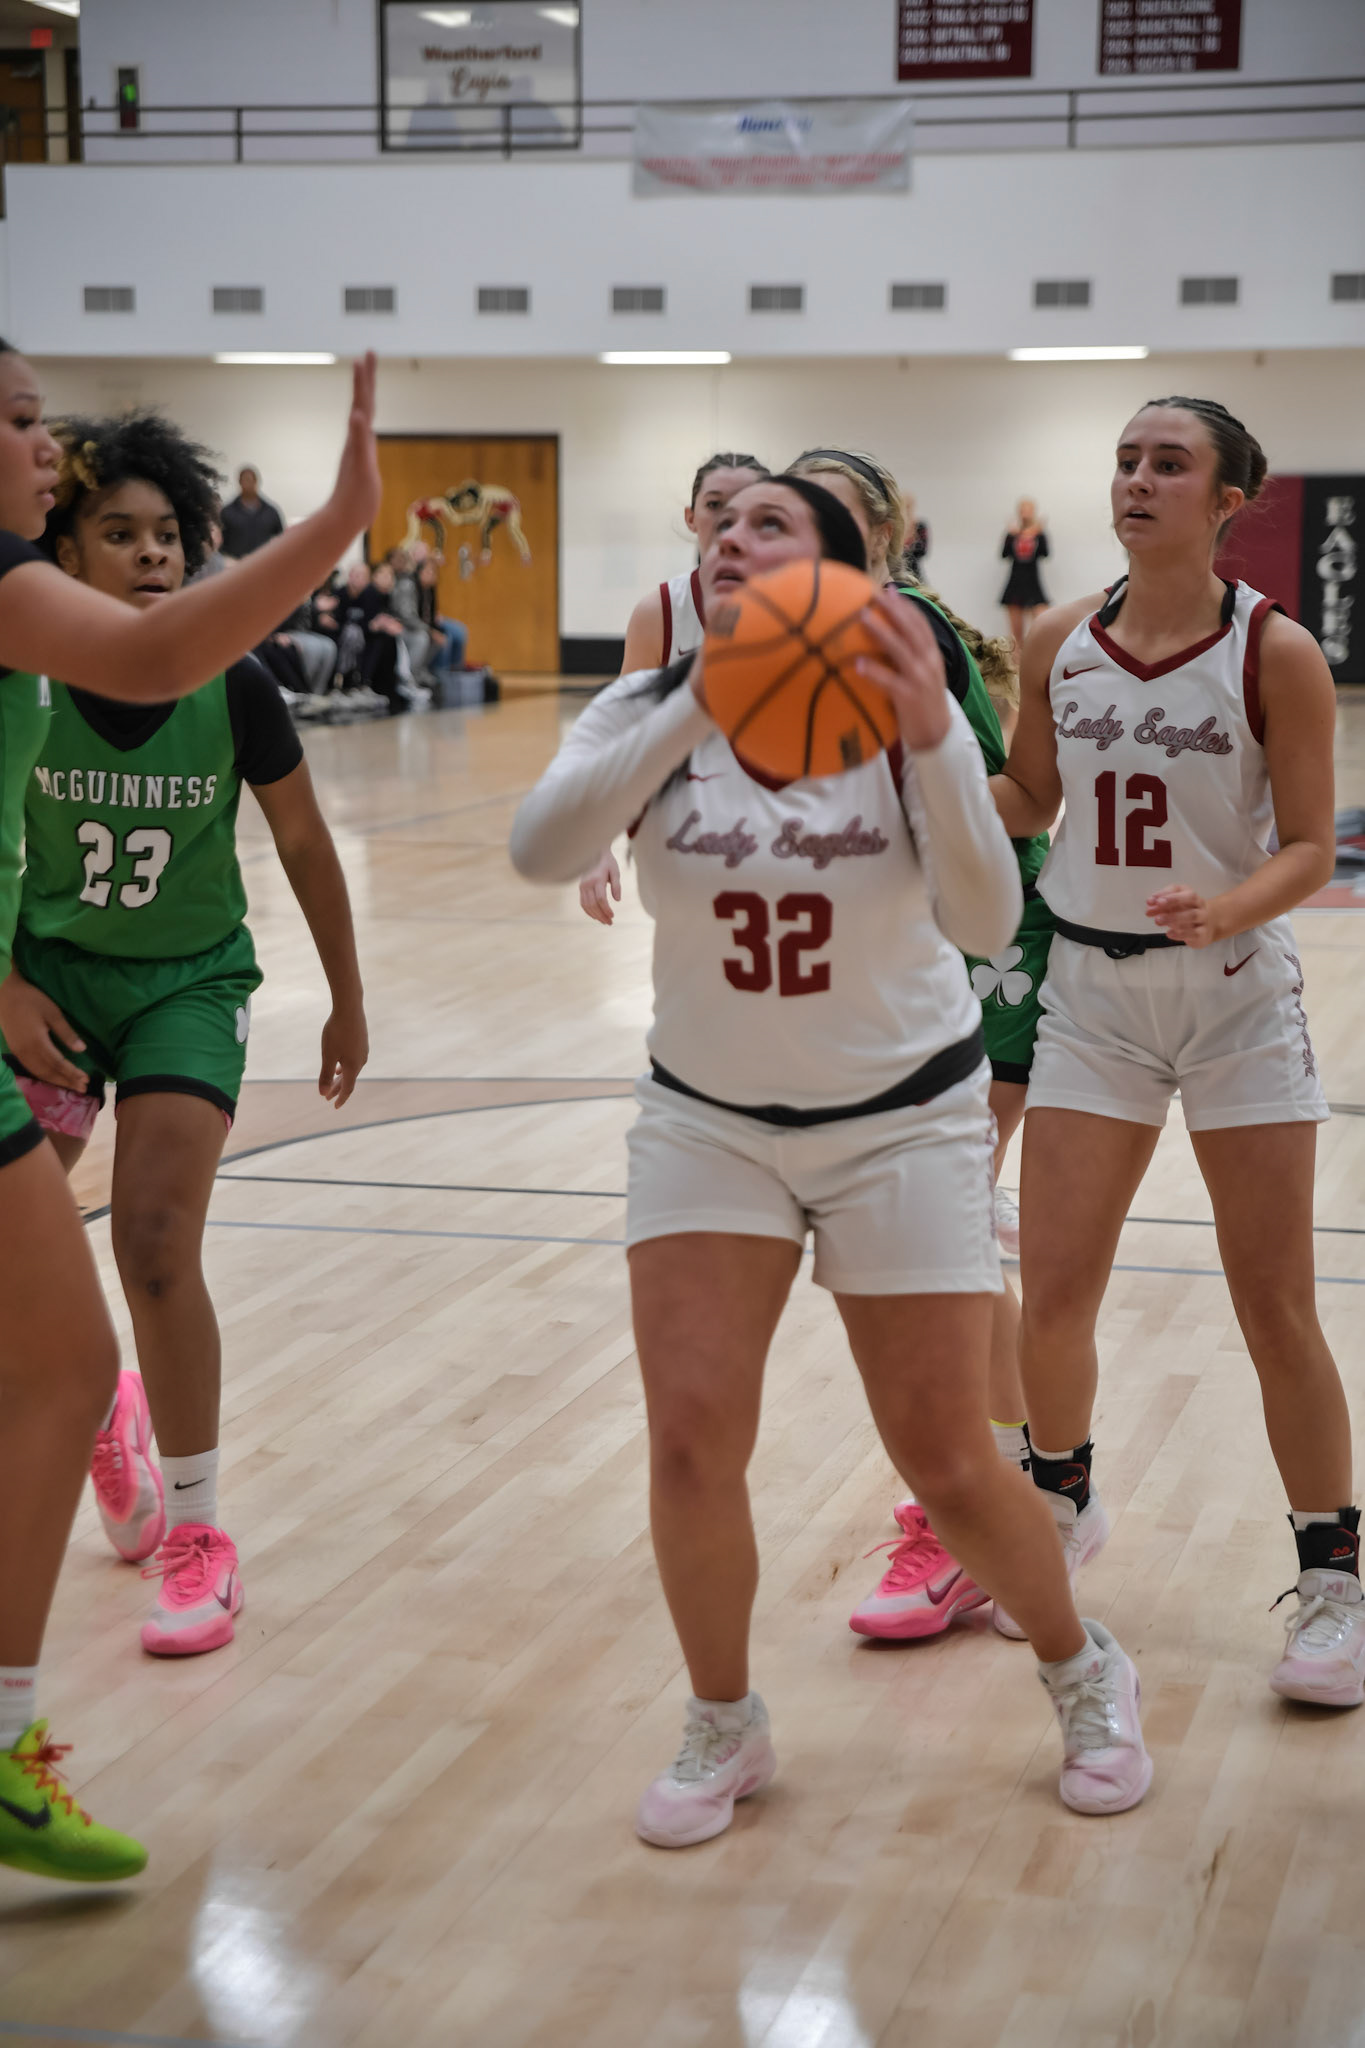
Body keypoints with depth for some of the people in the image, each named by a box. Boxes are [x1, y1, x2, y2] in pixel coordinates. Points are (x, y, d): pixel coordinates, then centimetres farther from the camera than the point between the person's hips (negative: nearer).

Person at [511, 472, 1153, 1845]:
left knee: (946, 1463, 1)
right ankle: (723, 1730, 16)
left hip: (904, 1117, -1)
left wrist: (932, 739, -39)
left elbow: (986, 926, -26)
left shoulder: (900, 715, -13)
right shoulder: (650, 713, -8)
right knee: (689, 1434, -9)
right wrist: (695, 709, -37)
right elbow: (540, 847, -28)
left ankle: (1082, 1675, 30)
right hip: (708, 1117, 2)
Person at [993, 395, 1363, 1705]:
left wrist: (1226, 910, -29)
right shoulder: (1057, 643, 0)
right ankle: (1061, 1506, 32)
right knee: (1052, 1298, 4)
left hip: (1235, 995, -3)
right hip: (1091, 993, 3)